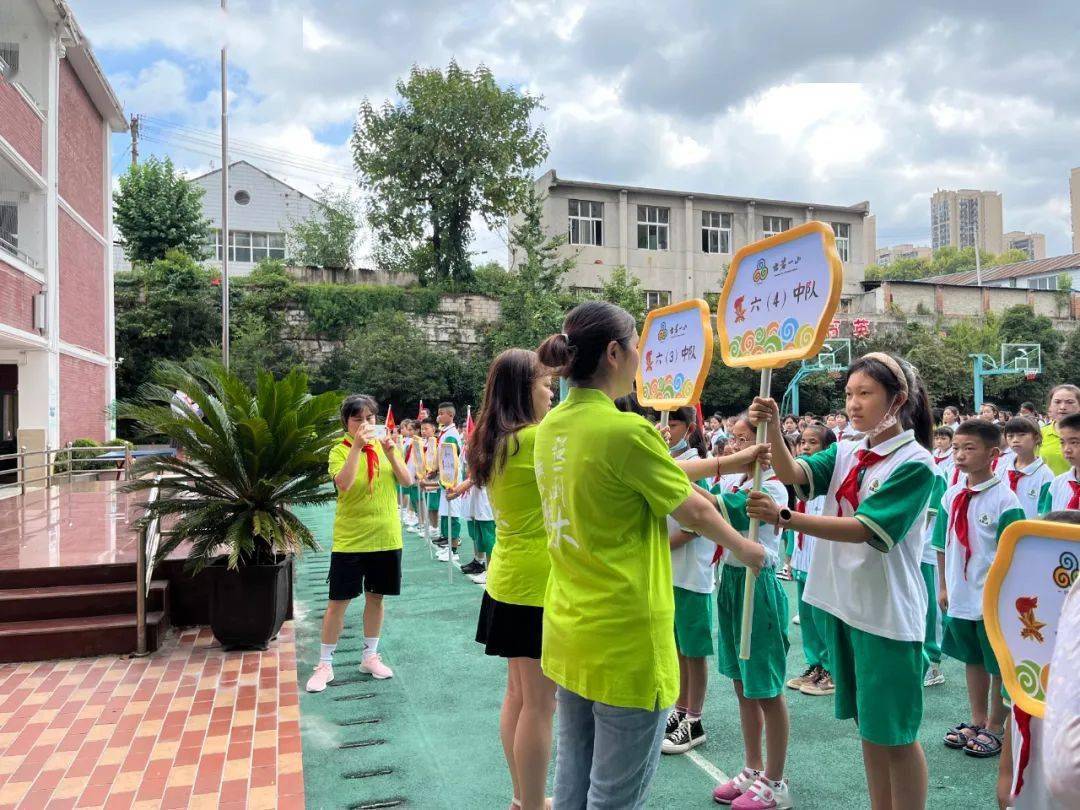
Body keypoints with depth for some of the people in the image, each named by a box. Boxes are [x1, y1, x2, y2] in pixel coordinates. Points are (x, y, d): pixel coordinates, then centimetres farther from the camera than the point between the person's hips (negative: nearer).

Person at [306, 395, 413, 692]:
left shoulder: (385, 446, 5)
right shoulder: (340, 450, -6)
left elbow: (407, 481, -3)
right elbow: (343, 484, -24)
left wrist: (390, 453, -16)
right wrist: (357, 446, -29)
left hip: (386, 537, 3)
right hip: (350, 539, -3)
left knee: (375, 597, 14)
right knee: (338, 601, 3)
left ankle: (370, 656, 29)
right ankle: (325, 664, 17)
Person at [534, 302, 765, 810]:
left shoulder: (550, 429, 2)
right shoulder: (627, 431, -21)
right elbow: (695, 512, -8)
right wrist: (746, 548, 11)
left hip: (567, 633, 8)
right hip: (625, 640, -8)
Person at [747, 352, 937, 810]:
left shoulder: (915, 463, -13)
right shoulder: (846, 453, 6)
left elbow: (863, 529, -22)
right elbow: (794, 474, -10)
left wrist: (784, 518, -32)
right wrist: (773, 430, -28)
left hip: (888, 612, -6)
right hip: (844, 603, 6)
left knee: (895, 733, 7)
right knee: (868, 727, 19)